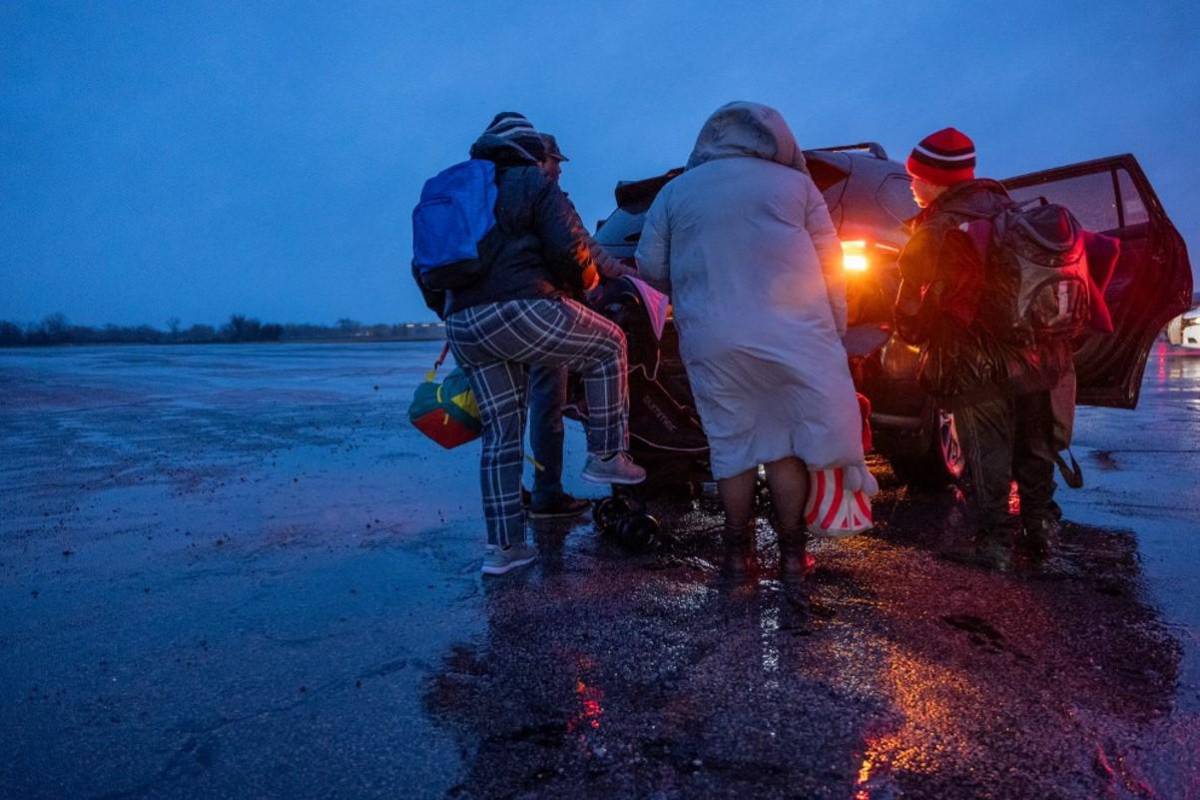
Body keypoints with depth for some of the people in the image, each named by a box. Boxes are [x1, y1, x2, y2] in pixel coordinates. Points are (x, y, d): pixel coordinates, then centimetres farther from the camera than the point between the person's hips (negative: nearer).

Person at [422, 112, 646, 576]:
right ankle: (606, 456, 12)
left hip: (463, 328, 7)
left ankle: (502, 546, 15)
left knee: (501, 433, 12)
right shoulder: (534, 183, 6)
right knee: (608, 345, 13)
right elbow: (569, 246, -7)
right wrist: (585, 282, 13)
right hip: (520, 310, -7)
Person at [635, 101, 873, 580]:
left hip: (711, 340, 1)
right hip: (793, 336, 0)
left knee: (732, 445, 11)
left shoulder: (675, 192, 12)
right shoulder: (794, 183, 10)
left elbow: (649, 266, 8)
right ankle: (791, 549, 15)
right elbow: (830, 262, 7)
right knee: (788, 443, 9)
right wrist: (835, 330, 13)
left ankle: (739, 548, 19)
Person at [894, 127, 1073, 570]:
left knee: (988, 457, 6)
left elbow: (912, 309, -10)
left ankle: (996, 538, 8)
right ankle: (1040, 526, 28)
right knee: (1035, 450, 19)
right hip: (1039, 354, 6)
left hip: (979, 366, -6)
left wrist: (911, 333, 9)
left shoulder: (936, 233, -13)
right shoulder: (1007, 209, 8)